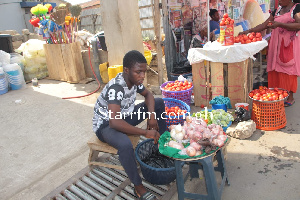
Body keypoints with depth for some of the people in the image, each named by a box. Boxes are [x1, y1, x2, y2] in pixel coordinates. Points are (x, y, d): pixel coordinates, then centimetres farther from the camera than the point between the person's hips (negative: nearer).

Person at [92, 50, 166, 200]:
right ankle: (138, 187, -18)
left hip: (124, 117, 8)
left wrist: (152, 115, -11)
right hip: (105, 125, -8)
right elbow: (114, 121, -42)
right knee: (125, 144, -41)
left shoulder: (134, 80, -10)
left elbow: (148, 95, 8)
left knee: (159, 103, 1)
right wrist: (145, 133, -40)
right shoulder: (115, 87, -33)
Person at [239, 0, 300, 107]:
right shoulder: (277, 10, 17)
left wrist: (279, 24, -21)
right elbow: (264, 25, 16)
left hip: (290, 45, -5)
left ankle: (290, 97, 3)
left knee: (288, 69, -5)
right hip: (276, 44, 5)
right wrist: (248, 31, 8)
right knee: (276, 69, 1)